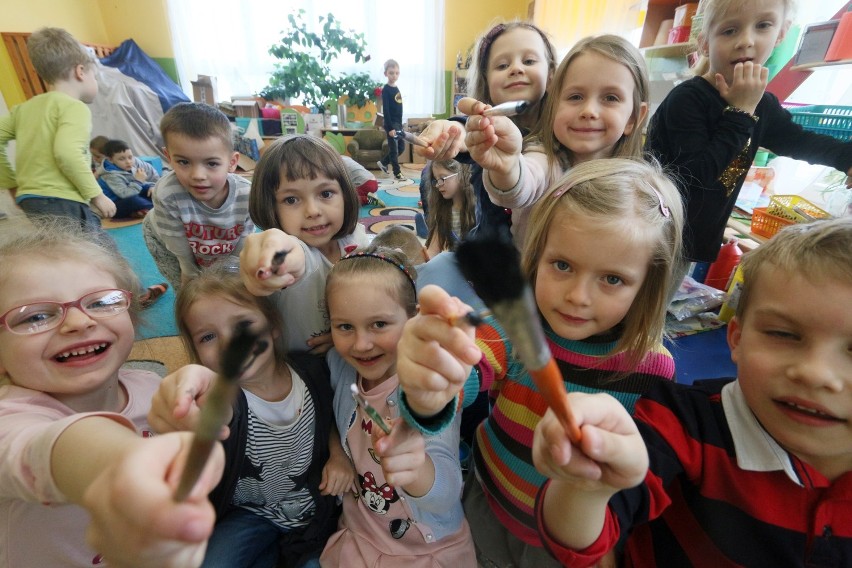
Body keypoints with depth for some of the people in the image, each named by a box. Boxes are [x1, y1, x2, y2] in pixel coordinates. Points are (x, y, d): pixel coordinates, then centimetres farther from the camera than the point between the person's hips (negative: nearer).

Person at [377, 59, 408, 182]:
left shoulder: (396, 88, 13)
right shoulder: (386, 89, -12)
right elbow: (385, 110, -17)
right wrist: (390, 127, -21)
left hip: (398, 123, 9)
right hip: (391, 123, -9)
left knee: (401, 146, 14)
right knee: (394, 148, -1)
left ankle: (383, 162, 26)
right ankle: (397, 173, 8)